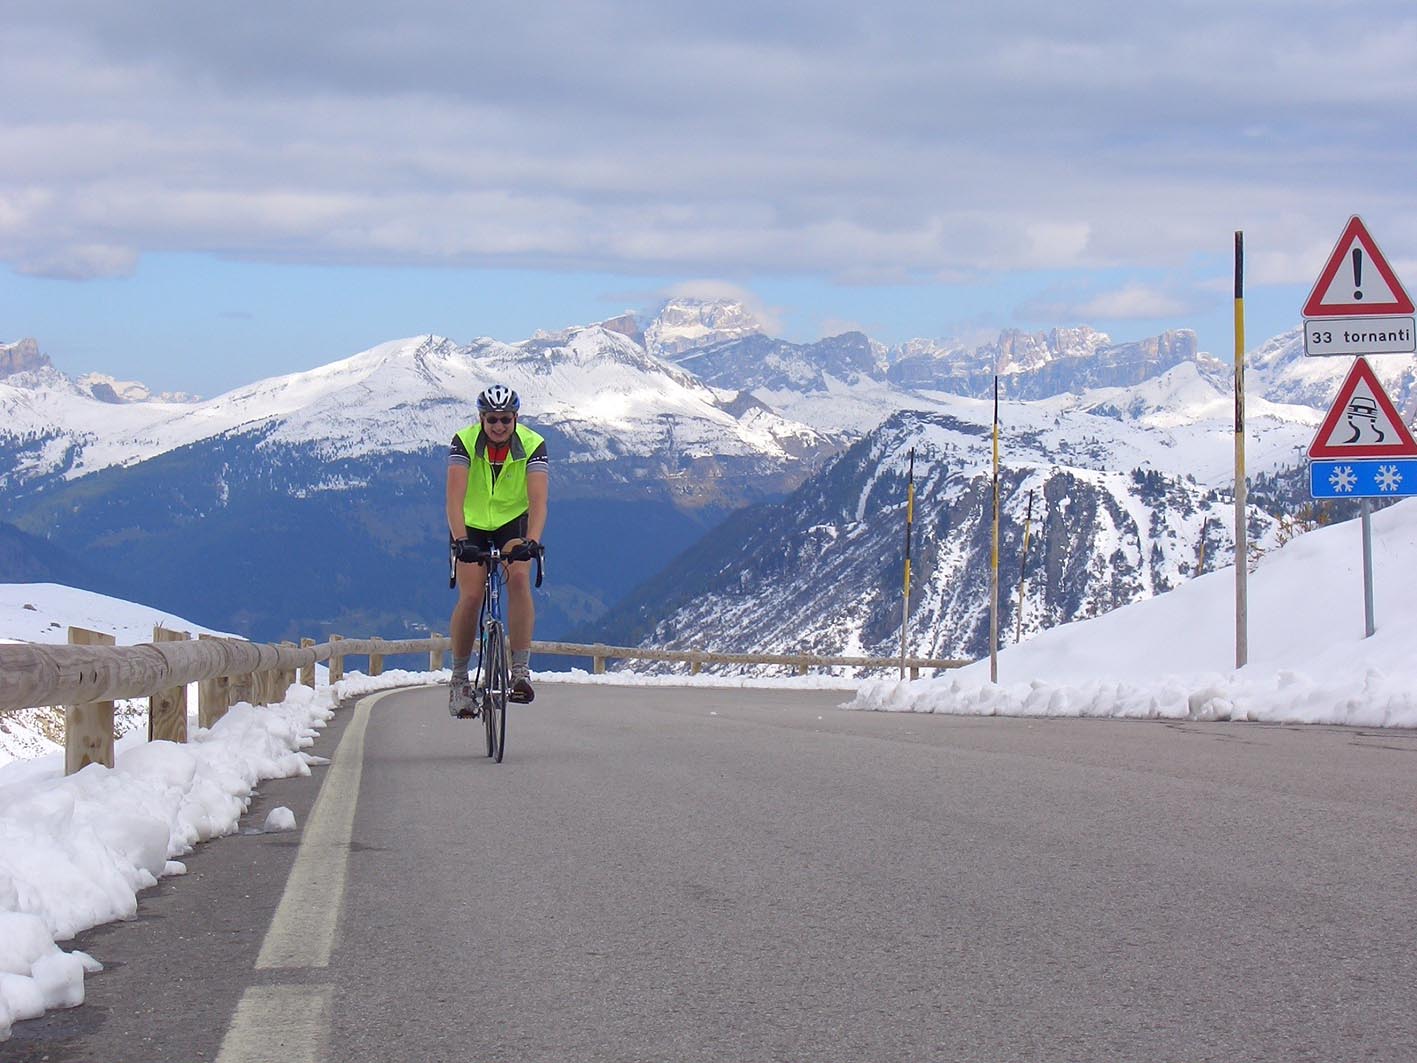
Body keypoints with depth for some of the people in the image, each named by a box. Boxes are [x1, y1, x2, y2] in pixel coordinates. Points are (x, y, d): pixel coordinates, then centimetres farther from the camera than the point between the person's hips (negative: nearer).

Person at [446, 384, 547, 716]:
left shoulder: (533, 445, -22)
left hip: (513, 520, 0)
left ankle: (521, 671, -25)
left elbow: (538, 499, -32)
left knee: (519, 578, -27)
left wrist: (532, 541, -49)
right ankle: (459, 679, 2)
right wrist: (460, 540, -47)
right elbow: (455, 495, -33)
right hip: (472, 524, 0)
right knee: (471, 596, -16)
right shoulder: (464, 442, -23)